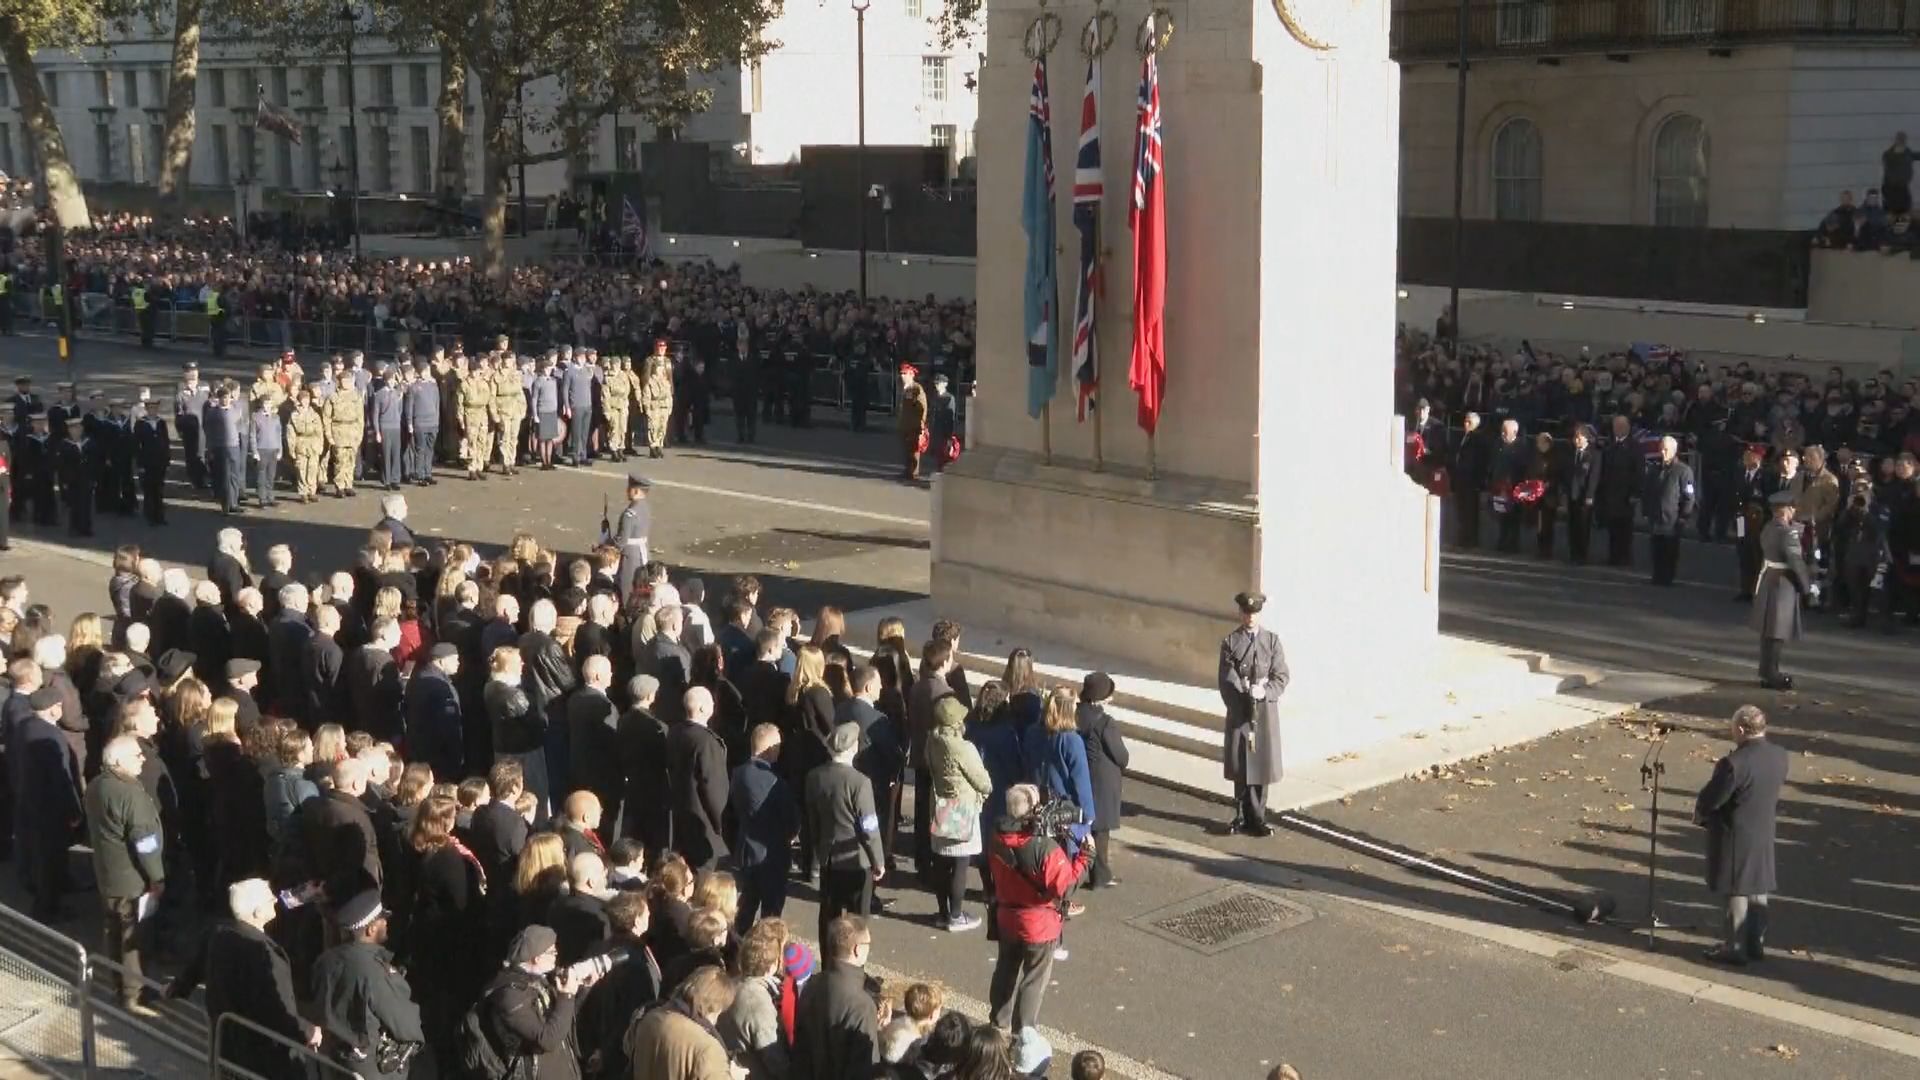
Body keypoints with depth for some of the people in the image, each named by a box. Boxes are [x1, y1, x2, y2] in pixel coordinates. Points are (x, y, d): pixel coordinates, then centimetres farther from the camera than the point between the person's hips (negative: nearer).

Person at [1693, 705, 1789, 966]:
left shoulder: (1734, 763, -27)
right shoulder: (1779, 756, -4)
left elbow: (1710, 799, -18)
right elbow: (1775, 793, 9)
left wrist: (1699, 815, 1)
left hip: (1735, 836, -7)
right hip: (1764, 834, 7)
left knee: (1737, 893, 5)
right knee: (1758, 890, 18)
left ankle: (1736, 948, 15)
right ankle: (1756, 943, 28)